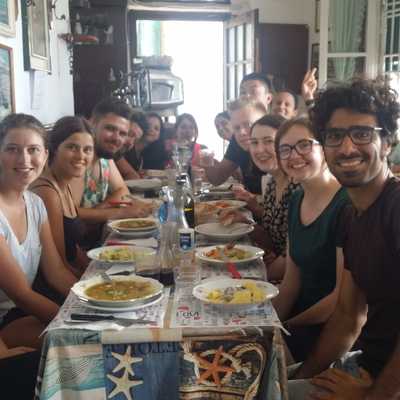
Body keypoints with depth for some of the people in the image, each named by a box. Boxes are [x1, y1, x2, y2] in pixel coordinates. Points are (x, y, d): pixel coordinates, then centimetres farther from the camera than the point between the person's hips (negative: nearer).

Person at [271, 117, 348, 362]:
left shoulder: (346, 205, -19)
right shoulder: (297, 201, 5)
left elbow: (344, 296, -18)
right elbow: (292, 280, 8)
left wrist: (287, 326, -9)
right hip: (301, 317, 7)